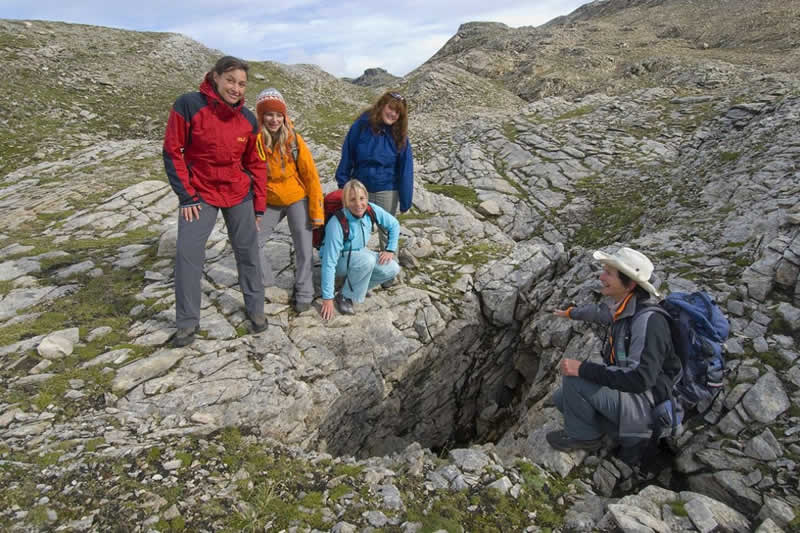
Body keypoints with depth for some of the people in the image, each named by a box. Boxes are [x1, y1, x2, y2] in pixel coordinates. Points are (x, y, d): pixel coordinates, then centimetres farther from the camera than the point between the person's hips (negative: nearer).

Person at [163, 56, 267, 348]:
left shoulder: (248, 119, -3)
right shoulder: (188, 105, -14)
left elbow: (256, 164, 6)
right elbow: (172, 152, -10)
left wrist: (259, 205, 5)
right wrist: (186, 196, -11)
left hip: (239, 195, 3)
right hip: (200, 195, -3)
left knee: (248, 253, 8)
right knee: (187, 255, -5)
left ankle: (255, 309, 26)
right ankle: (187, 322, 10)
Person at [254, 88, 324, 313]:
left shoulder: (294, 139, -14)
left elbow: (311, 175, -11)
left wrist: (317, 211, -11)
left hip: (297, 200, -2)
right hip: (269, 203, 2)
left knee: (303, 249, 1)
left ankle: (304, 293, 18)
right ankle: (264, 281, 25)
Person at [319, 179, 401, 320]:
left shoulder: (372, 210, -18)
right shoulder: (337, 224, -33)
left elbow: (394, 225, 1)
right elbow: (329, 263, -31)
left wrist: (390, 250, -6)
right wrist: (328, 298, -29)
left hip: (360, 254, 6)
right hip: (340, 260, -6)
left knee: (392, 269, -15)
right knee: (367, 260, -35)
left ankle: (355, 286, 6)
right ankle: (345, 297, -13)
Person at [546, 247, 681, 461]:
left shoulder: (648, 320, -28)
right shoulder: (623, 308, -1)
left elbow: (640, 379, -33)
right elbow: (600, 311, 24)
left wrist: (583, 369, -31)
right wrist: (571, 312, 42)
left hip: (647, 404, -9)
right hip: (626, 390, 9)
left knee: (573, 380, -23)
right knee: (561, 398, 11)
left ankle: (584, 436, 3)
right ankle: (628, 433, 11)